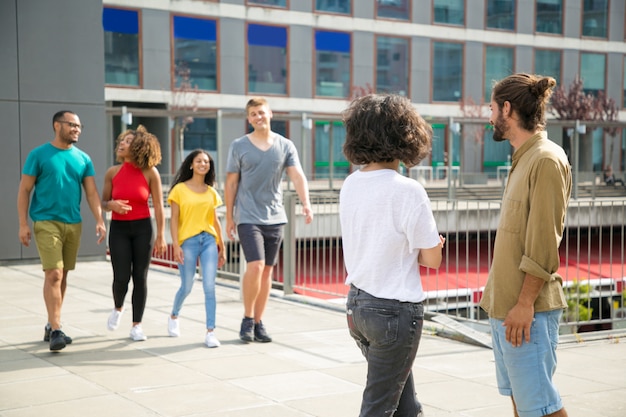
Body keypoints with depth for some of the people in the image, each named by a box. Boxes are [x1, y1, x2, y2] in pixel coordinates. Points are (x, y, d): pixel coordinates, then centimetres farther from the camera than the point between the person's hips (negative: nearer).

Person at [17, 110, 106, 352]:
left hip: (73, 224, 5)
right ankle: (56, 330, -12)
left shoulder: (83, 159, 9)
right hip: (47, 222, -5)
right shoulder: (38, 155, -2)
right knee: (53, 274, -13)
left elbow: (92, 192, 5)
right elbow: (24, 191, -1)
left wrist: (99, 221, -8)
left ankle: (51, 326, 21)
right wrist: (23, 224, -8)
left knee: (63, 276, 10)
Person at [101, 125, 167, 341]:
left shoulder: (150, 173, -5)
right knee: (121, 277, -4)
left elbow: (158, 206, -2)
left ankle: (137, 325, 13)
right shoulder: (112, 172, 1)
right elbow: (103, 203, 8)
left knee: (140, 277, 2)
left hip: (142, 228, -1)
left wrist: (161, 236, -4)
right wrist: (111, 204, -16)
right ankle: (118, 308, 29)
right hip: (118, 228, 1)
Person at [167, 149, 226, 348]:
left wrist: (222, 248, 14)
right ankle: (174, 316, 35)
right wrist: (176, 245, -10)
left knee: (209, 287, -6)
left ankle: (210, 331, -2)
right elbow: (174, 219, -2)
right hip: (187, 242, -2)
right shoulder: (180, 189, 1)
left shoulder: (211, 192, 11)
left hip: (209, 241, 3)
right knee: (186, 287, 5)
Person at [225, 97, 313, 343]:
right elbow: (231, 183, 3)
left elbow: (297, 176, -8)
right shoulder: (239, 146, 0)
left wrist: (306, 203, -24)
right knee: (255, 266, -16)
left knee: (267, 271, 7)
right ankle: (247, 319, 2)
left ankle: (258, 322, 18)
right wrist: (229, 217, 2)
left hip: (275, 218, 3)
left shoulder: (285, 146, 3)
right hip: (248, 217, -3)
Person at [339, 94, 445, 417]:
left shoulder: (349, 185, 1)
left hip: (357, 305, 7)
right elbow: (432, 259, -12)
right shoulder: (408, 191, -18)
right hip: (395, 311, -7)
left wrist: (404, 248, 3)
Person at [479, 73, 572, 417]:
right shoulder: (524, 159, 14)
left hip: (528, 308, -10)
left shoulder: (546, 159, -15)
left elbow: (543, 243, -20)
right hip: (504, 302, 10)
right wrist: (501, 299, 17)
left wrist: (525, 303, -21)